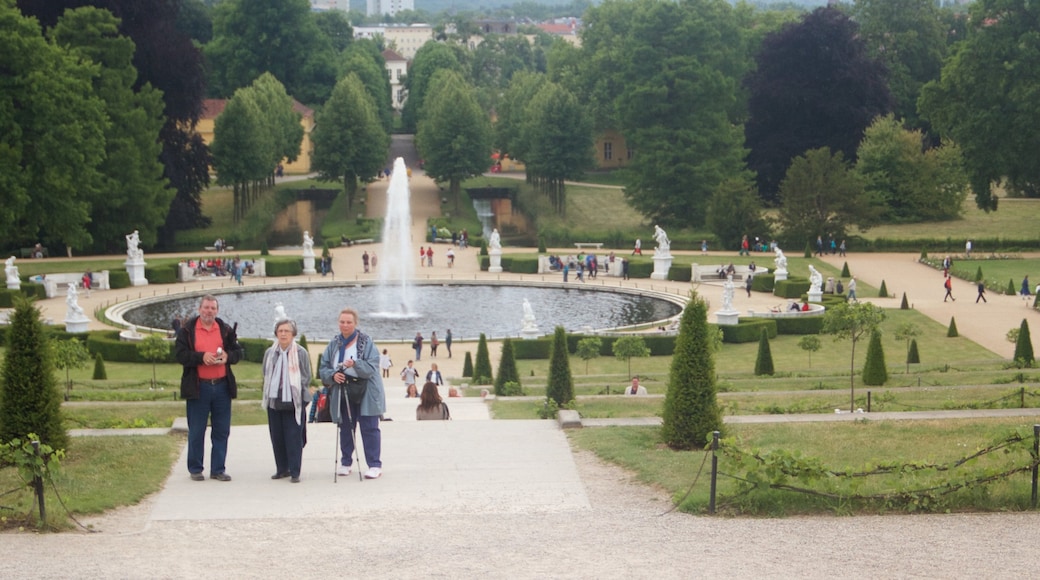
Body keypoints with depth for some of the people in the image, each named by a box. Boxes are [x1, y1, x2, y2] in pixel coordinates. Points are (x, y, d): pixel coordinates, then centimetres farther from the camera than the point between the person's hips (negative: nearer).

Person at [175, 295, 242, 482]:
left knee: (221, 431, 6)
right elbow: (180, 354, -6)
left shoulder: (225, 330, 9)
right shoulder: (187, 330, 0)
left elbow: (238, 352, 13)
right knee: (196, 431, 4)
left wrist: (228, 357, -9)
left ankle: (218, 469, 14)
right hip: (198, 387, -3)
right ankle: (195, 469, 15)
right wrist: (201, 357, -19)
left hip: (222, 386, 3)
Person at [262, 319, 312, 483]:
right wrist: (267, 395, 9)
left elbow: (306, 377, 2)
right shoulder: (270, 353, 9)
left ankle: (295, 472, -1)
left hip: (294, 402, -4)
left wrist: (296, 392, -5)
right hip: (274, 401, 4)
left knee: (294, 438, -5)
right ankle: (282, 469, 17)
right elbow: (266, 375, 17)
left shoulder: (301, 353, -1)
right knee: (277, 437, 7)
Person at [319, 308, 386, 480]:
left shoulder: (366, 342, -5)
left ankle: (375, 465, 0)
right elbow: (323, 368, 7)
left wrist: (355, 364, -31)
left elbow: (372, 367, -14)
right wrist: (332, 375, -15)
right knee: (345, 429, 10)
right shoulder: (334, 344, 7)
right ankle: (346, 462, 22)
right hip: (342, 393, 4)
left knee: (369, 428, -4)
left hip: (366, 393, -4)